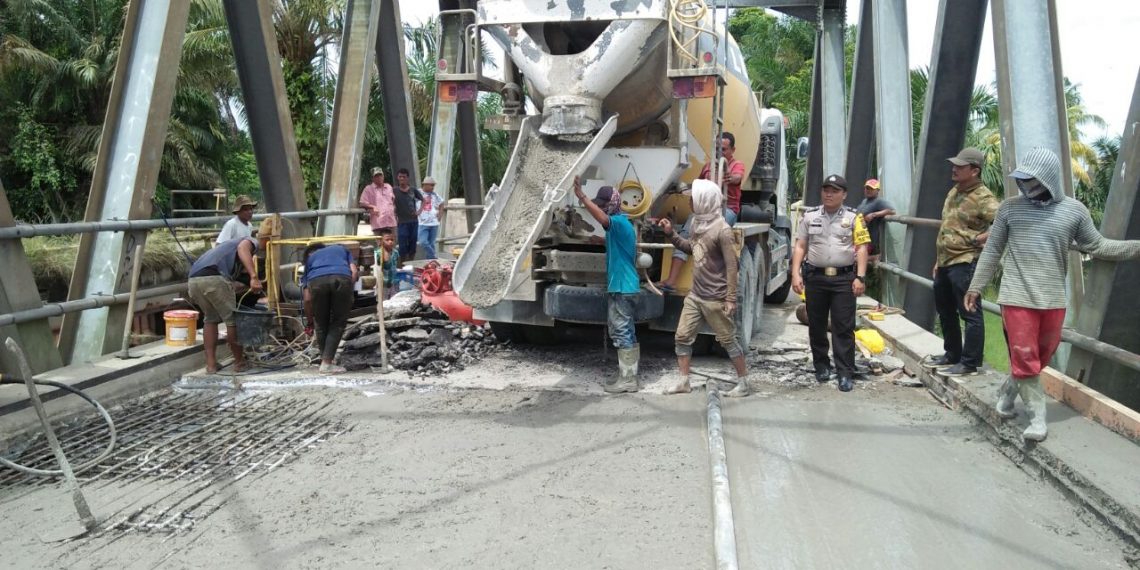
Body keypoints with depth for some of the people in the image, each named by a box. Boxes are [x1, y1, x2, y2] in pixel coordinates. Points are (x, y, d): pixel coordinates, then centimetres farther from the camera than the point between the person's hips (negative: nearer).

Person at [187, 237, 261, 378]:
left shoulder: (228, 246, 41)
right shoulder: (250, 242, 23)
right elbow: (242, 248, -6)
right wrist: (254, 276, -16)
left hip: (194, 280, 7)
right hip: (214, 278, -7)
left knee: (211, 319, 24)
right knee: (232, 320, 8)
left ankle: (211, 365, 22)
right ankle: (239, 362, 20)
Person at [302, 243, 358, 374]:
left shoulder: (310, 258, 37)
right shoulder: (341, 248, 41)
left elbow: (307, 298, 30)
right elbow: (354, 271, 19)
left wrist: (309, 320, 42)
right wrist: (350, 294, 25)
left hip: (317, 280, 1)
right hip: (342, 278, 0)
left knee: (321, 325, 20)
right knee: (338, 324, 13)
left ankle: (325, 360, 24)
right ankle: (327, 363, 8)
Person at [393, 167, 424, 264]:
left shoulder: (413, 190, 6)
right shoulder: (395, 191, -1)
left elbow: (423, 200, 18)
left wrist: (419, 211, 7)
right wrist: (395, 217, -7)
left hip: (414, 221, 3)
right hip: (402, 222, -3)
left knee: (412, 246, 8)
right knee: (403, 247, -4)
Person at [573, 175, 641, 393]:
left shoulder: (619, 222, -15)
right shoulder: (621, 224, 16)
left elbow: (602, 218, -37)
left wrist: (582, 197, -44)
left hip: (622, 287, -10)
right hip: (623, 286, 10)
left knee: (621, 333, -6)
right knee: (625, 332, 14)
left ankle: (627, 380, -2)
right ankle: (628, 376, 21)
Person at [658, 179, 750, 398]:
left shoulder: (722, 231, -19)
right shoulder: (699, 225, 6)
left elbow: (732, 266, -19)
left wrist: (731, 299, -19)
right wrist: (671, 234, 10)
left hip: (715, 299, -8)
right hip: (695, 295, 8)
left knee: (728, 341, 4)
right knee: (682, 337, 9)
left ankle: (743, 383, 18)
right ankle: (683, 382, 19)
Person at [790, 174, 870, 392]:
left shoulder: (853, 217, 2)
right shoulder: (810, 216, 7)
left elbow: (861, 248, -1)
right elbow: (800, 246, 6)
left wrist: (860, 277, -9)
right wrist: (796, 274, -3)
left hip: (844, 278, -2)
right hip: (815, 277, 2)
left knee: (843, 327, -1)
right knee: (816, 325, 11)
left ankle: (845, 373, 3)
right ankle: (821, 365, 26)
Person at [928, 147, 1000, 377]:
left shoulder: (983, 197, -13)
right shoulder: (954, 192, 15)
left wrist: (985, 237, -23)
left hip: (965, 263, -10)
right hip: (945, 263, 10)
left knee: (969, 313, -3)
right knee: (945, 311, 19)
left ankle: (970, 363, 4)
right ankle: (952, 354, 32)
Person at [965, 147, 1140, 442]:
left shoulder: (1074, 211, -2)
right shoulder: (1010, 207, -3)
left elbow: (1096, 246, 7)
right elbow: (992, 250, 4)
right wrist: (975, 286, 5)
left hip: (1052, 299, 2)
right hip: (1017, 296, -2)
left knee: (1041, 355, 14)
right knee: (1024, 357, -2)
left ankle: (1008, 390, 37)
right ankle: (1038, 416, 9)